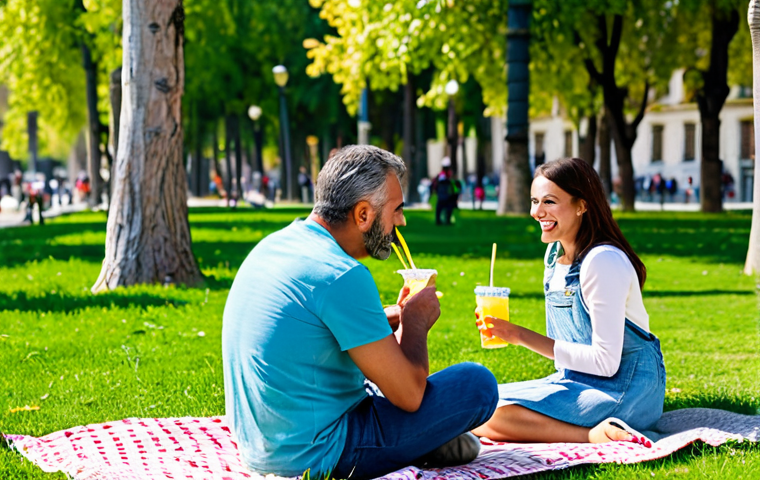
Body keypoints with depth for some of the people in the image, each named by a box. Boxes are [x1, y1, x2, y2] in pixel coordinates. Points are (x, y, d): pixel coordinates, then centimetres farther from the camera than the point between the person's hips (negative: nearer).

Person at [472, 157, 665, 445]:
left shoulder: (603, 261, -19)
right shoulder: (555, 254, 8)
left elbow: (606, 362, -21)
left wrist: (523, 337, -19)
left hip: (625, 389, -10)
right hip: (579, 379, 10)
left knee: (495, 415, -23)